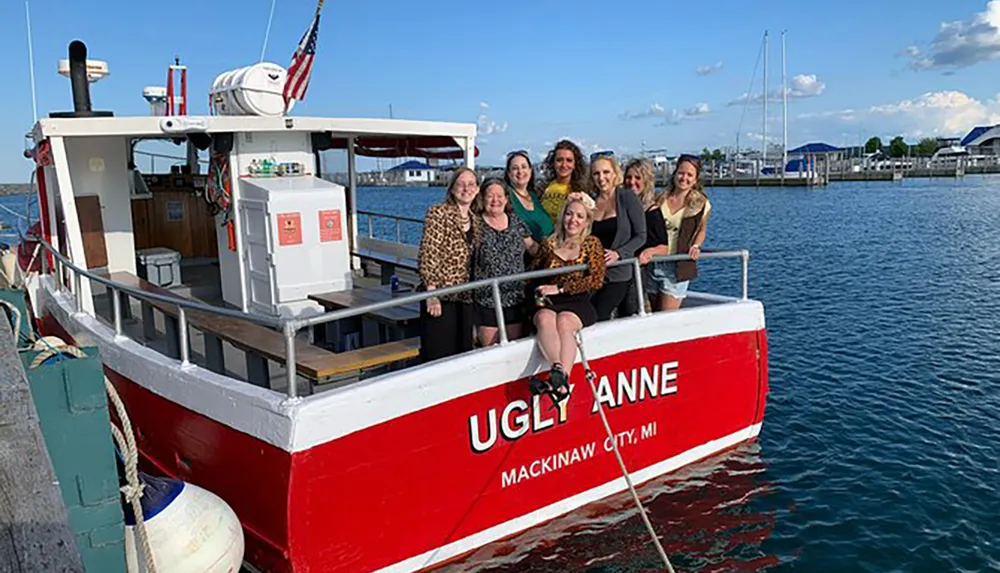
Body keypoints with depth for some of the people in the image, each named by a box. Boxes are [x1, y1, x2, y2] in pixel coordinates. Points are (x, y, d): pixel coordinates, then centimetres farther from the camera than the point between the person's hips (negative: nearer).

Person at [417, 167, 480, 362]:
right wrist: (431, 293, -19)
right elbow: (428, 254, -13)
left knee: (463, 352, 12)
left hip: (465, 296, 7)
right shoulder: (438, 213, -7)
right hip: (440, 294, -7)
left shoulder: (474, 220, 13)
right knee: (438, 355, -3)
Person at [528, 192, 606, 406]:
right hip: (548, 304, 1)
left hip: (578, 303, -1)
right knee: (545, 318, -34)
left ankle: (559, 379, -50)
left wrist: (560, 288, -10)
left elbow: (597, 280, -2)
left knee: (564, 322, -35)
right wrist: (538, 293, -5)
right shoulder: (549, 244, 16)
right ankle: (559, 370, -54)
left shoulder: (592, 244, 11)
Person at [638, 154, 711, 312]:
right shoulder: (660, 199, 5)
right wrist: (648, 250, -10)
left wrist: (695, 246, -1)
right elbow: (646, 229, 7)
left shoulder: (701, 204, 1)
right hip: (652, 264, 3)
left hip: (678, 267, -3)